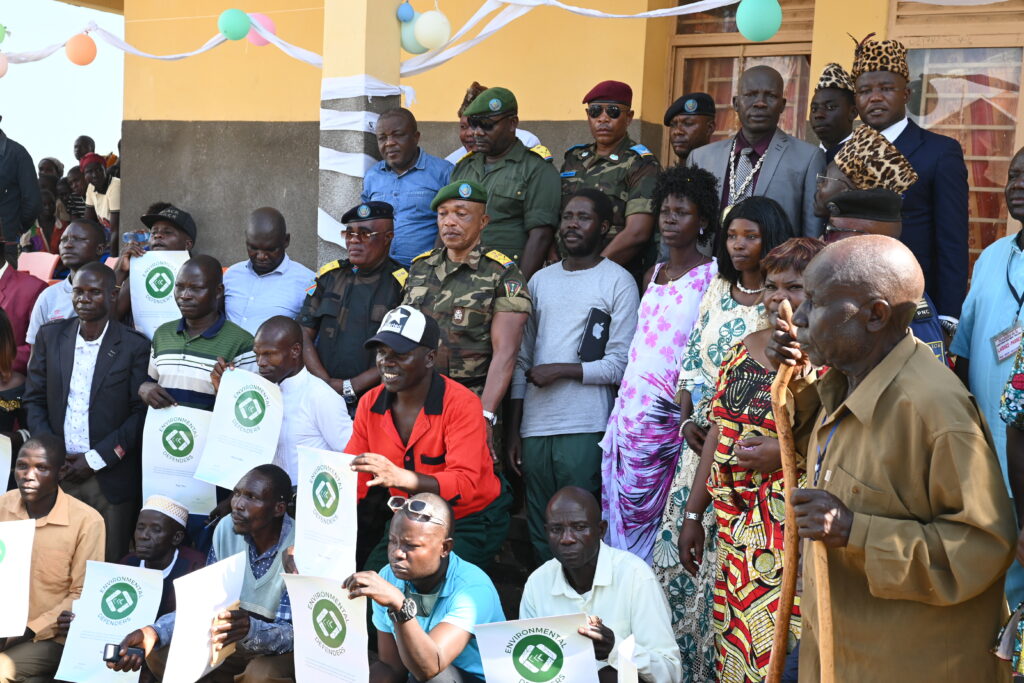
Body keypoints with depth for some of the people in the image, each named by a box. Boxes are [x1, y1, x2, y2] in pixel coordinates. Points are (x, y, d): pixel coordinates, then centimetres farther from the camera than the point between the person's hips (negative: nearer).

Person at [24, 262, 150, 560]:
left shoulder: (135, 346, -5)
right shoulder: (50, 336, 7)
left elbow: (141, 412, -6)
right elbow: (34, 399, 8)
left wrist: (97, 458, -10)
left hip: (110, 478, -3)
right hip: (56, 473, 3)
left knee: (109, 565, 4)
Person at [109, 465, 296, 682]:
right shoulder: (226, 528, -7)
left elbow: (292, 633, -26)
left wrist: (250, 629, -47)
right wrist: (153, 633, -22)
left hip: (285, 649, -5)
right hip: (235, 641, 6)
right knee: (159, 654, -11)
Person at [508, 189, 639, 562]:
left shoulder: (619, 282, 1)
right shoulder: (540, 280, 16)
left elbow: (621, 364, -5)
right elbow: (522, 359, 15)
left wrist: (561, 370, -9)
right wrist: (513, 430, 11)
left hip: (586, 430, -5)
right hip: (534, 428, 5)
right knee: (539, 535, 9)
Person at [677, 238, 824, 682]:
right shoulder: (746, 349, 11)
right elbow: (718, 433, 15)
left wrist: (787, 452, -20)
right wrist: (693, 515, 16)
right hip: (738, 527, 6)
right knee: (735, 645, 11)